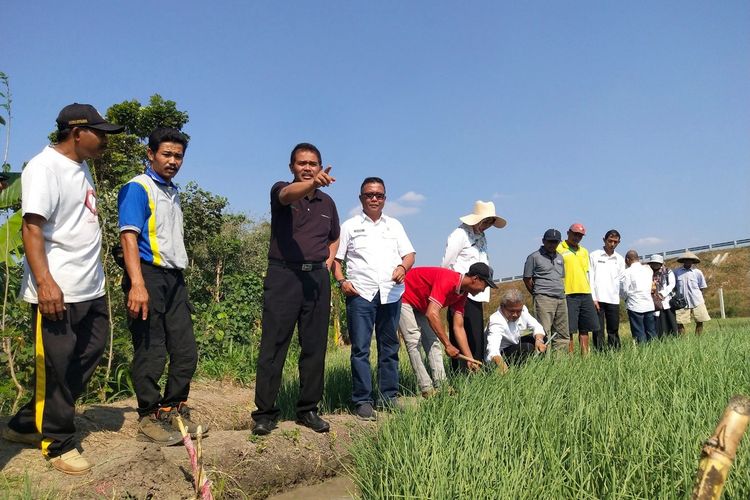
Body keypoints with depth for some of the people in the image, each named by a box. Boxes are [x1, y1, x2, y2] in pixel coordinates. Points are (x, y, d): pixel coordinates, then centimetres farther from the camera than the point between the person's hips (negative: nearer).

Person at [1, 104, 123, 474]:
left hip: (91, 289, 9)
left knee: (87, 357, 14)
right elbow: (32, 226, -19)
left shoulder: (81, 169, 16)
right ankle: (59, 443, 17)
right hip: (56, 291, -9)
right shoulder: (44, 167, -11)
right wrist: (44, 282, -27)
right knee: (56, 368, 3)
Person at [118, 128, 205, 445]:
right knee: (151, 353, -2)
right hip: (149, 276, -8)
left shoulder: (173, 192, 18)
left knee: (186, 350, 11)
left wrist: (178, 275, 17)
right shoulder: (137, 188, -7)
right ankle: (149, 419, 12)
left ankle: (173, 411, 25)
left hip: (174, 277, 8)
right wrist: (137, 284, -27)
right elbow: (129, 237, -17)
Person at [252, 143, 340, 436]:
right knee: (273, 346, -3)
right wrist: (313, 183, -46)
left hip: (317, 277, 4)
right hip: (284, 274, -4)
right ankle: (265, 412, 5)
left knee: (315, 346, 7)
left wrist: (328, 263, 11)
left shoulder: (327, 203, 16)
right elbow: (288, 194, -25)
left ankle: (308, 409, 18)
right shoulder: (281, 191, 2)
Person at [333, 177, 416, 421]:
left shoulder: (394, 225, 17)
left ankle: (389, 397, 17)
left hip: (391, 293, 3)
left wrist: (403, 267, -11)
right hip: (360, 293, -3)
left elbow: (409, 253, 10)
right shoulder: (350, 226, 10)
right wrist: (341, 281, -9)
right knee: (360, 348, -4)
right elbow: (335, 258, 7)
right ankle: (363, 401, 2)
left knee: (389, 347, 8)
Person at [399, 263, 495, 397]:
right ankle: (427, 389, -13)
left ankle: (441, 385, 4)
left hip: (420, 305, 10)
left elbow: (458, 327, -2)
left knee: (432, 342, 4)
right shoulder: (447, 280, -32)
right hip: (403, 298, -10)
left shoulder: (461, 294, -3)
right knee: (414, 341, -15)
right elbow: (432, 314, -41)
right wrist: (448, 345, -38)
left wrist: (470, 359, -6)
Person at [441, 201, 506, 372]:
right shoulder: (460, 234, -8)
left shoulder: (482, 237, 17)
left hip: (476, 296, 8)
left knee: (478, 338, 8)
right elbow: (447, 265, -8)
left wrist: (484, 294, 14)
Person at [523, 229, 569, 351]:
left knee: (563, 335, 6)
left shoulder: (559, 257, 19)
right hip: (544, 299, -7)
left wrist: (561, 291, 16)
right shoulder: (534, 257, -1)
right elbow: (527, 279, 0)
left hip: (561, 299, 7)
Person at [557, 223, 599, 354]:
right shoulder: (559, 249, -2)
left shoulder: (584, 251, 19)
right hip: (568, 294, -6)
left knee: (585, 328, 9)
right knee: (569, 329, -4)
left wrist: (589, 291, 15)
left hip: (585, 294, 6)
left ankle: (585, 356, 16)